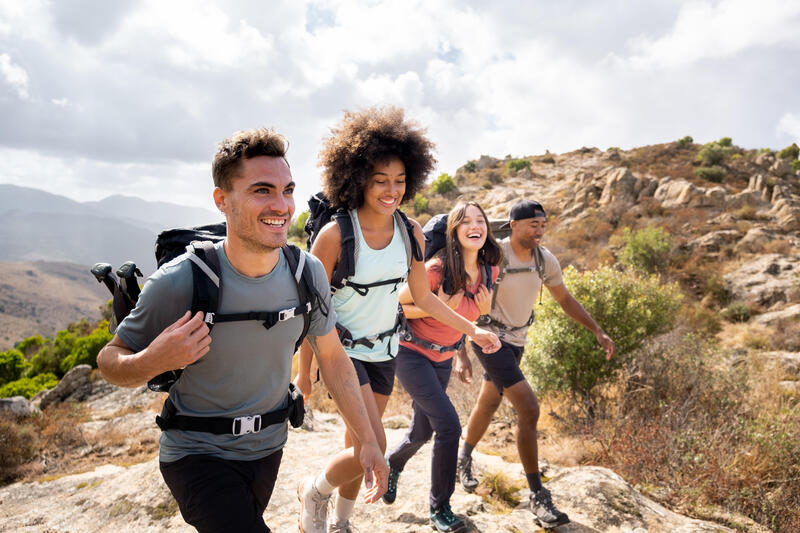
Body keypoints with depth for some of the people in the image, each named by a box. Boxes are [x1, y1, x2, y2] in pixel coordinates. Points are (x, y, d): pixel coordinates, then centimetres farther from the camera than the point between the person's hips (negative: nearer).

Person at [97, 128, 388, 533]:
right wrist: (153, 362, -35)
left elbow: (331, 356, -1)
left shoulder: (308, 274, -13)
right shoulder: (178, 283, -25)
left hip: (267, 449, 4)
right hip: (198, 455, -4)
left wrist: (367, 439, -1)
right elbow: (110, 360, -13)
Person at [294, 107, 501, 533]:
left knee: (357, 445, 18)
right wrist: (304, 371, -7)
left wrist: (472, 329, 3)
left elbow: (423, 297, 6)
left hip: (383, 352, 5)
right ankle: (314, 493, 14)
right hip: (342, 350, -5)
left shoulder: (411, 233, -5)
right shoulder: (336, 235, -20)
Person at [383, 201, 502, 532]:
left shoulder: (489, 272, -5)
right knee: (448, 425, -15)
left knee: (422, 431, 16)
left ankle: (392, 464, 49)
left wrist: (485, 309, -10)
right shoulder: (438, 268, -24)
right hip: (413, 354, -6)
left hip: (443, 358, 6)